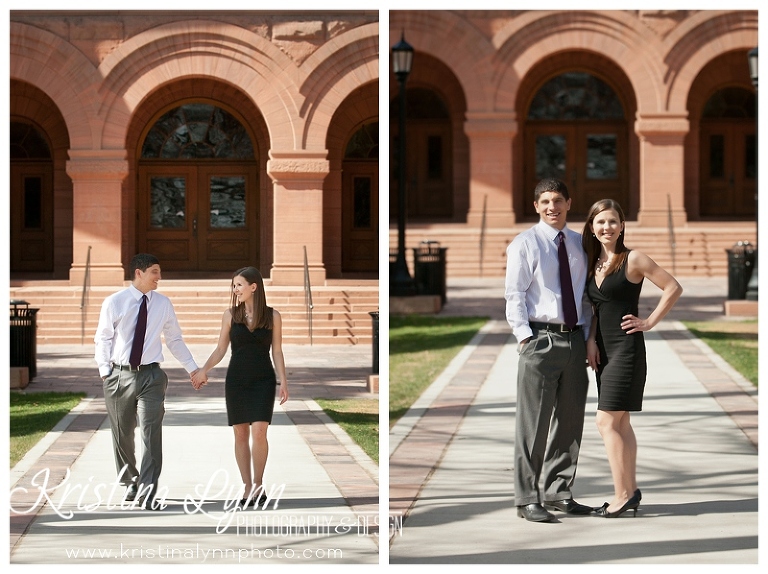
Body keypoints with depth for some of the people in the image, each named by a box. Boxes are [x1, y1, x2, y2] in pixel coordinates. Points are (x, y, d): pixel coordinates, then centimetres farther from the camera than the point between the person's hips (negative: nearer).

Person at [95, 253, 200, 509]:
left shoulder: (163, 304, 5)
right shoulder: (114, 303, -2)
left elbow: (174, 340, 14)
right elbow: (103, 339, 3)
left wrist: (192, 368, 12)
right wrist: (104, 370, -6)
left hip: (150, 376, 1)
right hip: (120, 375, 0)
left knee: (151, 433, -10)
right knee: (122, 435, 10)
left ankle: (147, 493, -8)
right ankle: (130, 483, 31)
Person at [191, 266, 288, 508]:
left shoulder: (272, 316, 0)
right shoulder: (230, 315, 4)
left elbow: (277, 352, 3)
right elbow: (221, 349, 8)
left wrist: (283, 381, -2)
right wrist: (203, 370, -1)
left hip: (263, 380, -2)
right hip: (236, 379, 2)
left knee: (259, 431, -14)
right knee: (240, 433, 3)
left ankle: (258, 485, 0)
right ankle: (248, 489, 11)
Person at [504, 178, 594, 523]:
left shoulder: (579, 244, 15)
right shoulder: (525, 243, -1)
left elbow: (587, 295, 18)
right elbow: (514, 296, -5)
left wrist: (589, 338, 8)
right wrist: (526, 338, -14)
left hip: (574, 339, 6)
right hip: (540, 338, -6)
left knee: (570, 420, 10)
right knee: (533, 422, -4)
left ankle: (558, 493, 21)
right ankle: (527, 499, 1)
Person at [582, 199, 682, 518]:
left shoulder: (633, 259, -9)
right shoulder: (593, 263, 11)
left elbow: (673, 288, -9)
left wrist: (649, 322, -8)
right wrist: (591, 340, 3)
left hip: (626, 348, -8)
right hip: (604, 349, 8)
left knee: (607, 421, -10)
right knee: (619, 422, 11)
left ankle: (623, 495, -4)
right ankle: (630, 491, 17)